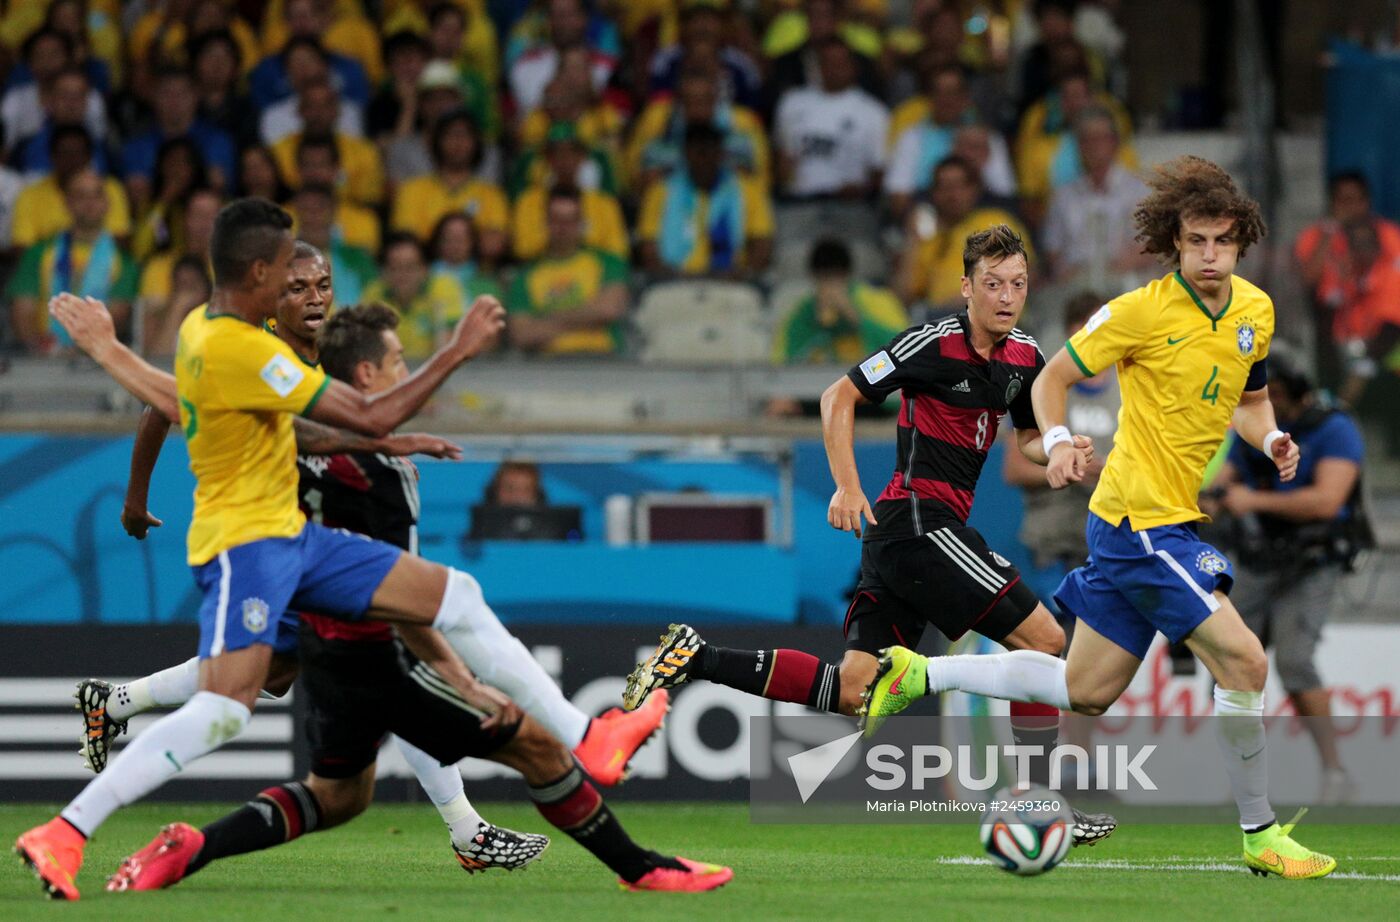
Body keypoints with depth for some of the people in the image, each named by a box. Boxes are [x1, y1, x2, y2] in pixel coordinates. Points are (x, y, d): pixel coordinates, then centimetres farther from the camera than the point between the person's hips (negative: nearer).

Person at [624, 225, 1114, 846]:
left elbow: (1028, 437, 26)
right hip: (918, 519, -8)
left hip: (898, 537, 8)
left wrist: (1060, 450, 3)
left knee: (852, 692, 4)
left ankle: (697, 658, 7)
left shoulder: (1024, 357, 10)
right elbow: (840, 397, -5)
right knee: (1043, 637, -8)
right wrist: (847, 487, -14)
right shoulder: (935, 343, -12)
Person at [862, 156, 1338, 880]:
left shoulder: (1256, 311, 7)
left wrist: (1271, 438, 1)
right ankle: (1259, 833, -4)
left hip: (1164, 521, 8)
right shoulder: (1143, 311, -13)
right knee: (1242, 660, -15)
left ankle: (915, 675, 25)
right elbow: (1053, 378, -4)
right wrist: (1057, 441, -22)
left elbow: (1251, 398, 23)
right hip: (1143, 518, -8)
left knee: (1085, 691, 14)